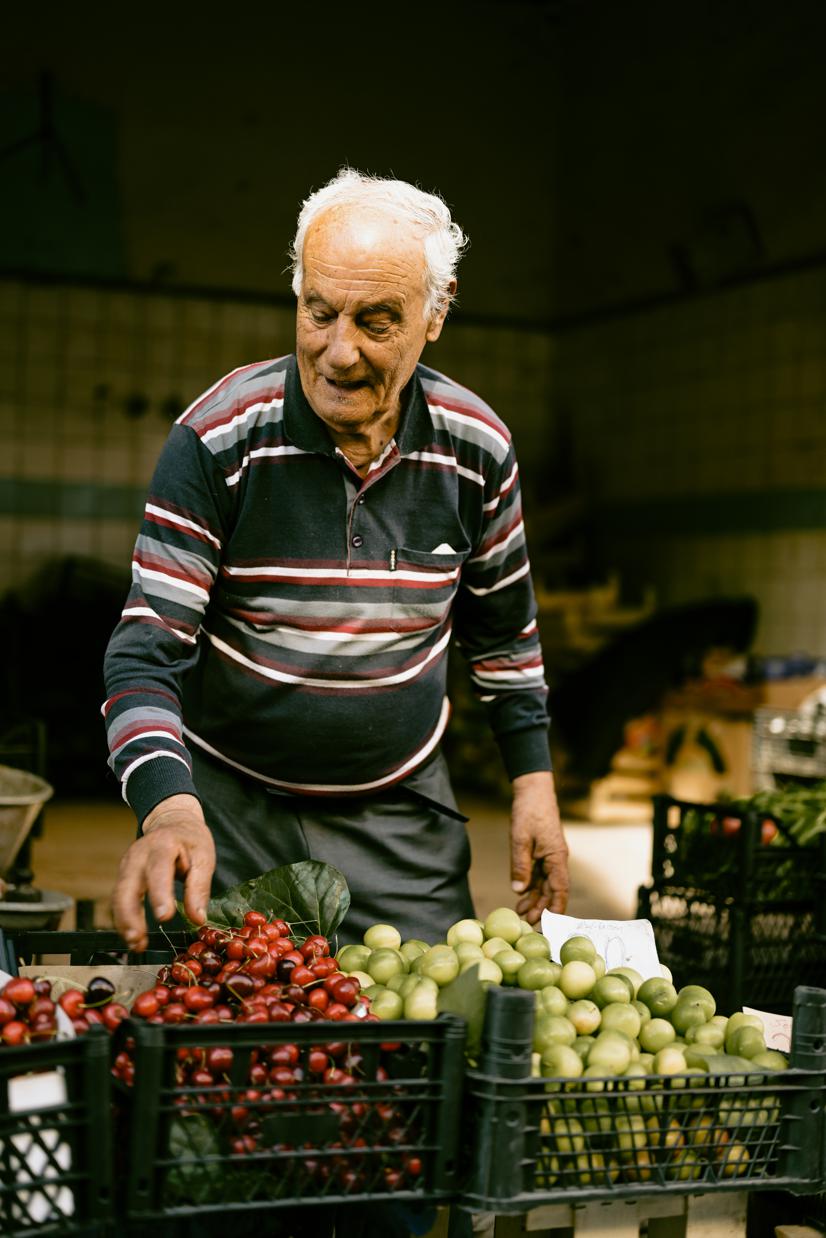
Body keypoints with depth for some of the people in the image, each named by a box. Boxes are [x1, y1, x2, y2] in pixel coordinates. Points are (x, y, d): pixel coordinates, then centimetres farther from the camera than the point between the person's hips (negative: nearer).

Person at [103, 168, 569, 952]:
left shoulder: (475, 448, -6)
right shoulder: (217, 438, -16)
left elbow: (503, 632, 9)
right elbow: (148, 646, -18)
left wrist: (534, 785, 6)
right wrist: (168, 806, -34)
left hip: (399, 815, 3)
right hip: (228, 803, -2)